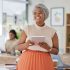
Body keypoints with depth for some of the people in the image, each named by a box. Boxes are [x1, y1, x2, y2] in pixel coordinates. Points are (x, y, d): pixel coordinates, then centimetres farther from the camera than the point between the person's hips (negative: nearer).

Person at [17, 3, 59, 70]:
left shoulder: (52, 31, 0)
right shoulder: (27, 29, 0)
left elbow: (56, 51, 3)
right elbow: (19, 47, 3)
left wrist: (47, 48, -15)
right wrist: (27, 44, -16)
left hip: (44, 63, 0)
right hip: (27, 61, 0)